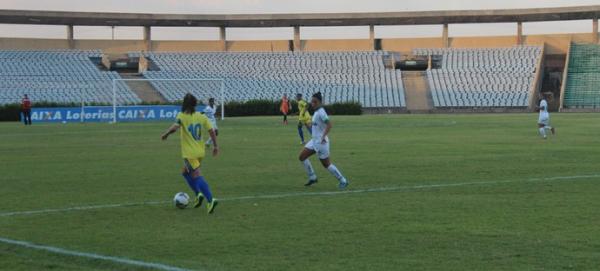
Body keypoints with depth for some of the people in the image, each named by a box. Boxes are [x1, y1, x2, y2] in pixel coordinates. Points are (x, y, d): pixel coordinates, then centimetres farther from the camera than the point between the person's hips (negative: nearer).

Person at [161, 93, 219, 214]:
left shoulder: (182, 116, -10)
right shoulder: (201, 117, 5)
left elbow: (175, 127, -28)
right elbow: (211, 131, 3)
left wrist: (165, 134, -12)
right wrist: (215, 146, 12)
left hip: (190, 153, -6)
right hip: (200, 152, 6)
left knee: (197, 176, -9)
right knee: (186, 172, 25)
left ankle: (210, 199, -23)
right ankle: (199, 194, 13)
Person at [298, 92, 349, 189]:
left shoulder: (321, 112, -18)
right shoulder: (317, 112, 9)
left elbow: (329, 124, -29)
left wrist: (323, 136, -36)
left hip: (321, 142, -9)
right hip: (314, 141, 9)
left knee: (326, 164, 1)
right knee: (302, 157, 9)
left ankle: (342, 181, 12)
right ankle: (312, 177, 17)